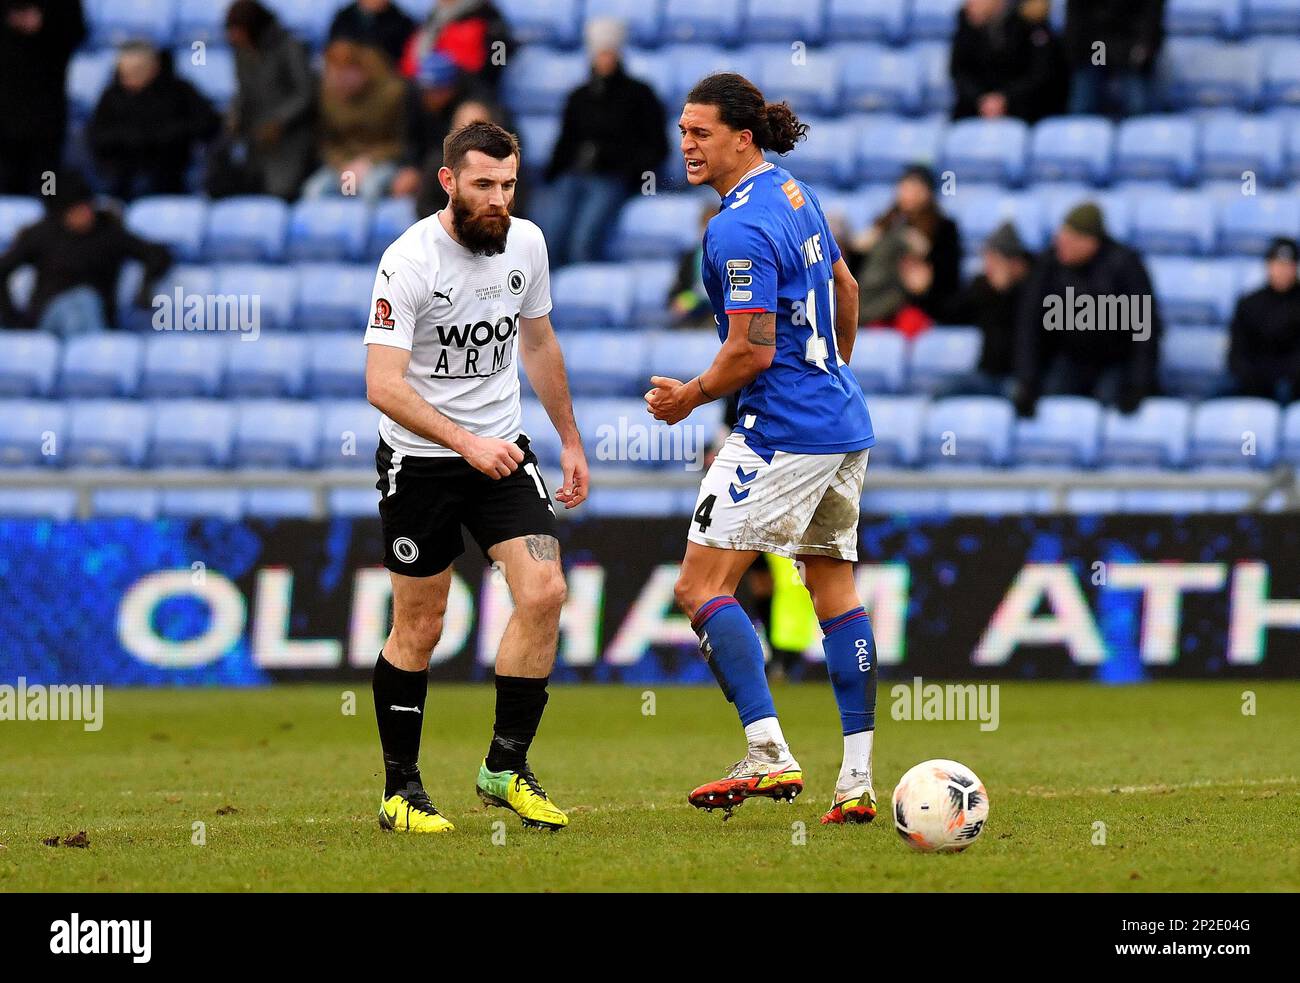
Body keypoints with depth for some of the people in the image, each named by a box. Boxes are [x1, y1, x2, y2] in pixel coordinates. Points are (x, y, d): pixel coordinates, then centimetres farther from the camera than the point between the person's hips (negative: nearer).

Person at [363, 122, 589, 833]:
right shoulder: (410, 260, -19)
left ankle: (506, 767, -1)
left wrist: (570, 440, 19)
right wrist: (465, 442, -34)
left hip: (502, 450, 5)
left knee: (543, 592, -12)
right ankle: (400, 789, 16)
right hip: (419, 460, -5)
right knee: (419, 627, 1)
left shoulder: (526, 243, 0)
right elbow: (383, 386, -25)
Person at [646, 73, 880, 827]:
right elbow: (844, 286, 24)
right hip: (844, 425, 10)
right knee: (835, 589, 12)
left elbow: (752, 350, -21)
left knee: (702, 586, -7)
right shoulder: (794, 193, 11)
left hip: (785, 434, -10)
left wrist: (689, 397, -5)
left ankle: (770, 756, -16)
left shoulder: (739, 231, -19)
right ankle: (858, 782, 11)